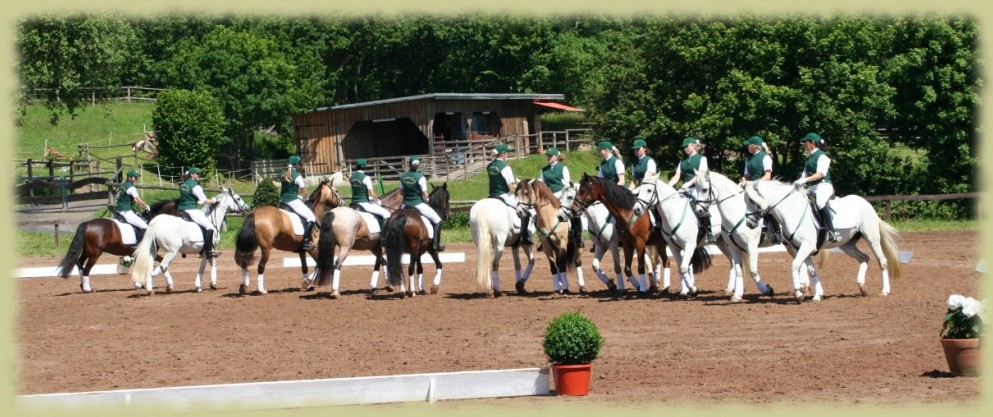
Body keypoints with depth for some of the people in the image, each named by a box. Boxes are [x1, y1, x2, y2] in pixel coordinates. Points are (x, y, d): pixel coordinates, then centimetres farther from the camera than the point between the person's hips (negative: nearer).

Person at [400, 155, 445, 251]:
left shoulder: (403, 176, 0)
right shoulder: (420, 177, -14)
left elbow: (401, 192, 7)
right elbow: (425, 195, -12)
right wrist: (426, 200, 8)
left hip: (406, 204, 5)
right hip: (418, 204, -5)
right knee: (437, 220, 3)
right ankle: (436, 244, -5)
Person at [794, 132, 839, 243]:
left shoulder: (822, 156, -4)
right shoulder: (809, 158, 21)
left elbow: (820, 174, -17)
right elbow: (805, 175, 19)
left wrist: (805, 180, -28)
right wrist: (798, 182, -3)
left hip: (823, 186, -10)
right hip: (812, 188, 10)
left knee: (819, 202, -37)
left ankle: (832, 232, -41)